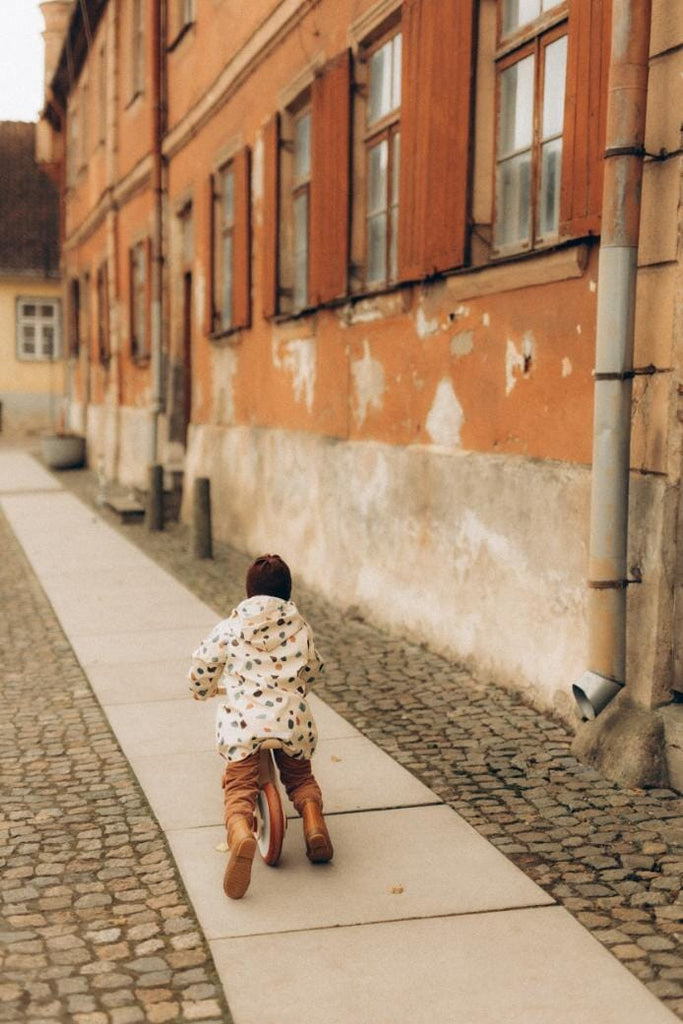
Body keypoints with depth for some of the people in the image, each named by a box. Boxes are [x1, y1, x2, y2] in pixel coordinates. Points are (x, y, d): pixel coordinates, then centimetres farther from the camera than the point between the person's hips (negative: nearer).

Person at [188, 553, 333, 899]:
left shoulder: (230, 626, 8)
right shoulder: (300, 627, 15)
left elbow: (202, 664, 8)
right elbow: (312, 670, 26)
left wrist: (203, 691, 32)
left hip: (243, 722, -2)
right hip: (293, 721, 2)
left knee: (238, 789, 3)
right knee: (300, 778, 26)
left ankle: (241, 835, -32)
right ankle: (313, 820, -7)